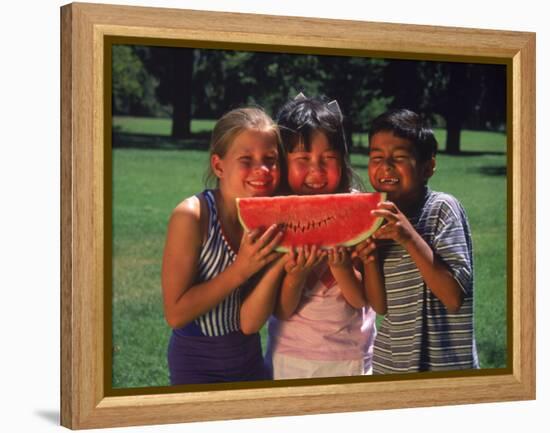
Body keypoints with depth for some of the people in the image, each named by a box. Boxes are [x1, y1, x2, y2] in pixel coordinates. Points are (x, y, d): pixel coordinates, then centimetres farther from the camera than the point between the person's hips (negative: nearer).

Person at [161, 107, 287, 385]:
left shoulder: (271, 219, -9)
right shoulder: (192, 216, -22)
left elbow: (249, 323, -13)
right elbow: (175, 314, -21)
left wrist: (278, 264, -27)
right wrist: (240, 270, -26)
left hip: (250, 362, 5)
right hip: (196, 370, -5)